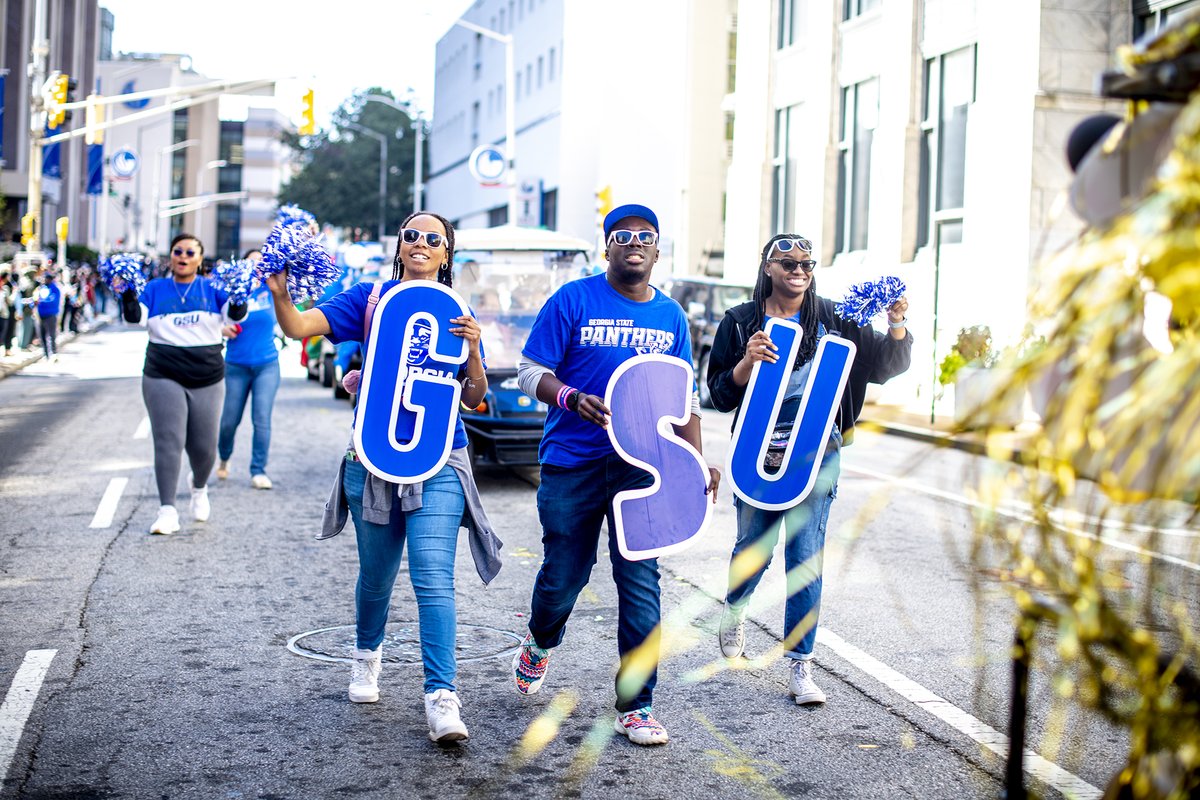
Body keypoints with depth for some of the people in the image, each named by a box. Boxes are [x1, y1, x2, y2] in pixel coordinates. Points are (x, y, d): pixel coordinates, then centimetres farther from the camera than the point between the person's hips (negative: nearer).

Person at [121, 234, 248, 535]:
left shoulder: (211, 289, 5)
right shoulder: (156, 288, 6)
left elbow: (235, 314, -9)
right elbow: (135, 316, -5)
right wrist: (128, 292, -22)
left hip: (207, 379, 1)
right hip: (164, 378, -1)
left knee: (203, 446, 7)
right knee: (168, 442, -10)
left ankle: (199, 488, 39)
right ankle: (167, 511, -12)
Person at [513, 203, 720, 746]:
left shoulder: (670, 315, 10)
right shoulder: (573, 300, -3)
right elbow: (530, 370, -3)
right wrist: (571, 399, -22)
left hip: (640, 466, 2)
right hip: (571, 462, -2)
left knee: (640, 583, -5)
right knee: (563, 576, 8)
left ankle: (636, 706, 3)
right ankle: (540, 643, 42)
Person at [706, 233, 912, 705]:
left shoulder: (832, 320, 2)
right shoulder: (740, 323, 1)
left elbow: (887, 366, 2)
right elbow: (720, 397, 1)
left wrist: (896, 326, -16)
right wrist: (748, 361, -17)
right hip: (758, 455, 1)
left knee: (806, 557, -5)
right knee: (753, 547, 14)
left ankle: (801, 667, 3)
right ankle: (733, 612, 47)